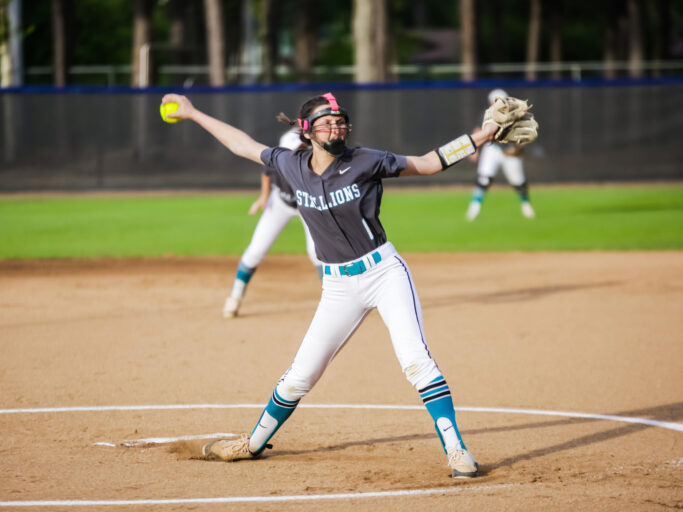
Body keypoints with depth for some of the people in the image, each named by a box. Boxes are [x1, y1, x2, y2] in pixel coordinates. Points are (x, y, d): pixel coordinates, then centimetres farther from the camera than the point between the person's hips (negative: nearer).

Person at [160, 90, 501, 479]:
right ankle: (254, 443, 31)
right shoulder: (292, 166, 1)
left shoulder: (366, 162, -8)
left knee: (415, 359, -20)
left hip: (385, 272, -3)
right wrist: (193, 114, 19)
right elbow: (243, 144, 14)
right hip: (338, 286, 3)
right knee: (301, 375, 9)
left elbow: (428, 163, -1)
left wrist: (483, 135, -9)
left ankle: (456, 450, -16)